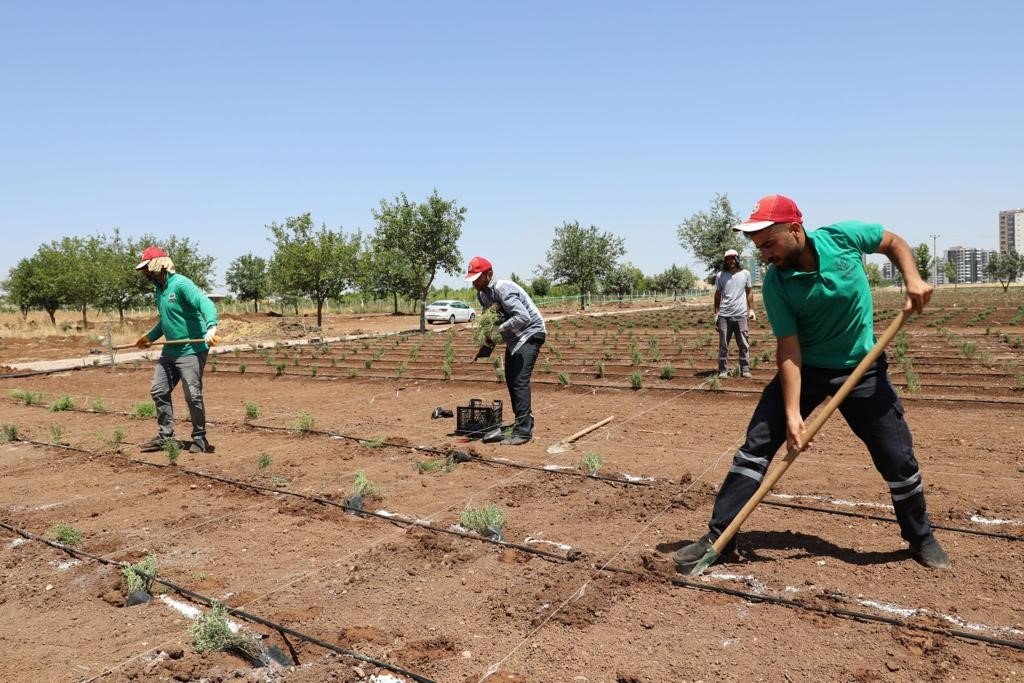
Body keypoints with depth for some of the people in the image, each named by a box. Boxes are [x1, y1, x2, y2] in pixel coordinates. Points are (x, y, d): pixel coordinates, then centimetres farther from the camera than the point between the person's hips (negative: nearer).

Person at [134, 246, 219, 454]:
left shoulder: (181, 284, -15)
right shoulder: (159, 288, 14)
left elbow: (206, 303, -31)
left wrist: (211, 327, -47)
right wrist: (150, 337, 30)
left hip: (191, 351, -10)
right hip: (170, 351, 10)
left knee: (193, 396, -5)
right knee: (158, 391, 12)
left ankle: (200, 438, 9)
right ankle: (165, 435, 24)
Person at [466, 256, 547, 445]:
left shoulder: (503, 289, -25)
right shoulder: (482, 294, 2)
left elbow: (523, 317, -34)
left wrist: (499, 329, -30)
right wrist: (487, 345, 2)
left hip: (530, 333, -10)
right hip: (513, 337, 10)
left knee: (520, 380, -18)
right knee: (511, 380, 12)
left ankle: (523, 431, -17)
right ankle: (525, 422, 26)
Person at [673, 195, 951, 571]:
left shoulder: (843, 236, -16)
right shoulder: (775, 284, -17)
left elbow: (894, 242, 4)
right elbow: (789, 349, -18)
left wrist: (912, 279, -15)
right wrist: (792, 412, -25)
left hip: (862, 370, 1)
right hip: (805, 370, 0)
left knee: (898, 459, 5)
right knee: (756, 446, -10)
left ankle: (921, 539, 33)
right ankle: (718, 537, -1)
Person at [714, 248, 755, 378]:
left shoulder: (745, 273, 6)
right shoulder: (720, 275, 5)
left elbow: (749, 292, 11)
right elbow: (717, 295, 9)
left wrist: (751, 309, 3)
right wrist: (716, 314, 4)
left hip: (741, 315, 0)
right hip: (724, 315, 0)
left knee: (744, 345, 1)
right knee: (723, 345, 2)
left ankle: (745, 370, 5)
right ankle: (723, 371, 5)